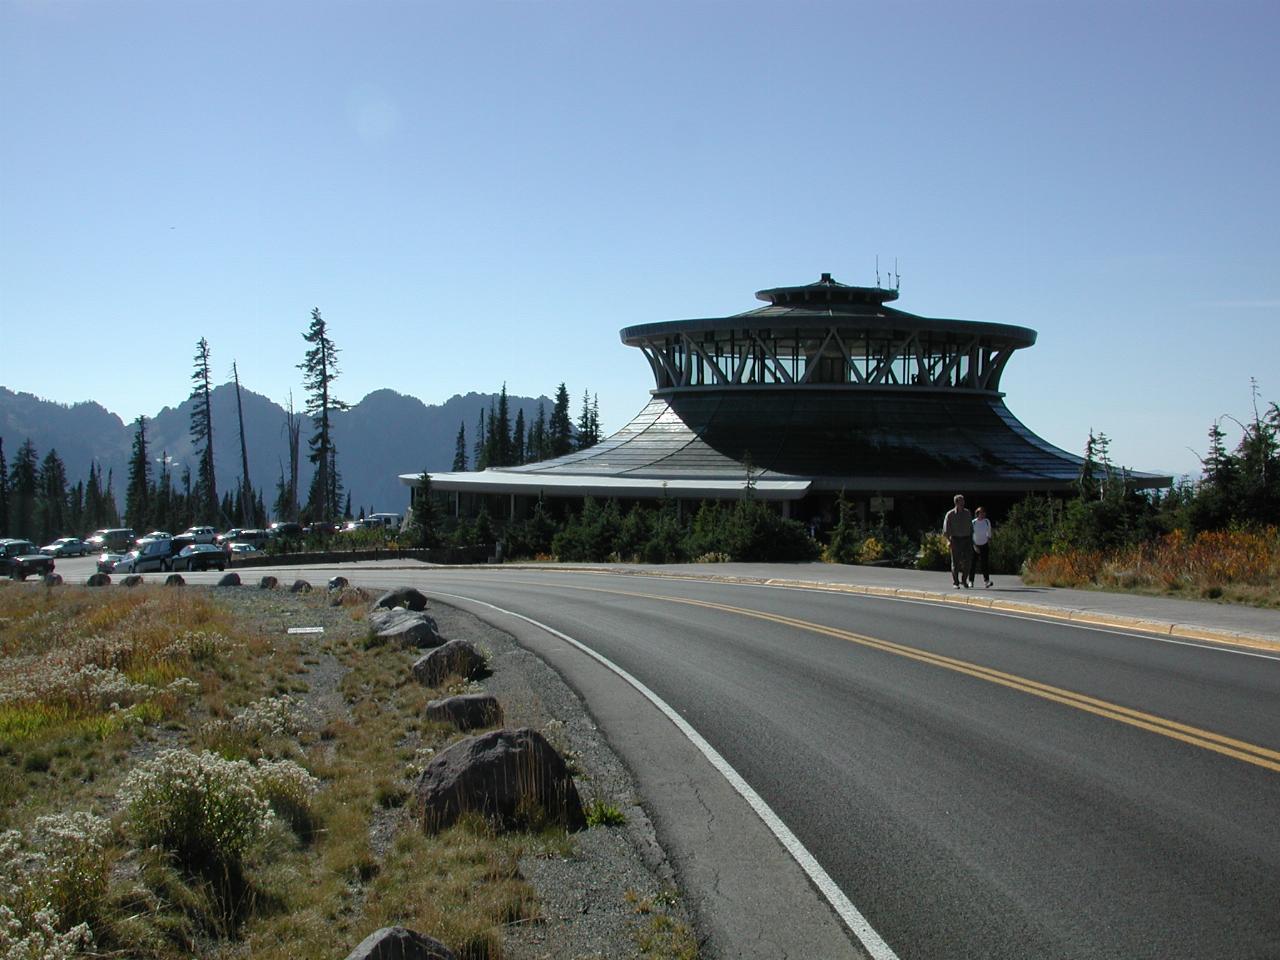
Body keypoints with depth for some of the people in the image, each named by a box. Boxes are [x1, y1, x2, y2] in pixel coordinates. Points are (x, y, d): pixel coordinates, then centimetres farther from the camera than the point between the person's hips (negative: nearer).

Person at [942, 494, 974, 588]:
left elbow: (971, 527, 17)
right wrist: (948, 540, -16)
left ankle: (964, 580, 17)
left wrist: (971, 540, 13)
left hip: (966, 539, 3)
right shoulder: (950, 514, -3)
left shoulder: (967, 513, 9)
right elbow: (946, 529, -5)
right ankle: (956, 583, 6)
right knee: (956, 562, -1)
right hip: (956, 539, -3)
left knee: (968, 562, -2)